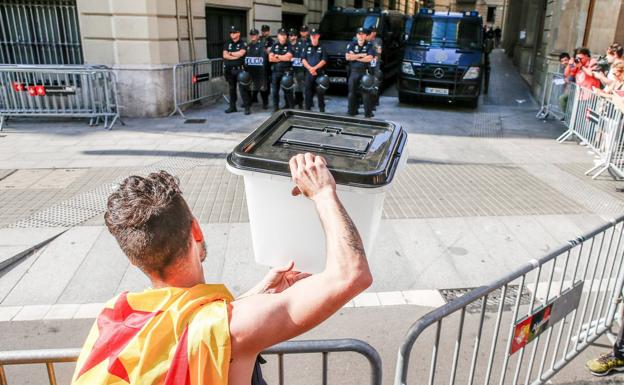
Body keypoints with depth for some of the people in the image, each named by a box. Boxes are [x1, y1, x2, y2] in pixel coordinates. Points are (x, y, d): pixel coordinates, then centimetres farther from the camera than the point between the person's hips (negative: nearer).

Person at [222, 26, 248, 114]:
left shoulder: (243, 44, -1)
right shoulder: (227, 44, 11)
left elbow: (241, 53, -18)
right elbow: (225, 55, -2)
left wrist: (230, 53, -5)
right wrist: (236, 56, -10)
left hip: (240, 69, -5)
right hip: (230, 70, 5)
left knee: (243, 88, -7)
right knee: (232, 89, 11)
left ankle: (247, 106, -2)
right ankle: (232, 107, 18)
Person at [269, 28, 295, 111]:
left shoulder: (289, 46, 0)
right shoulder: (274, 45, 10)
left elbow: (288, 57, -14)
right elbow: (270, 58, 0)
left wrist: (277, 56, -4)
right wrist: (283, 58, -6)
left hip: (286, 71, -4)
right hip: (275, 71, 4)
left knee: (287, 90, -4)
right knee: (275, 90, 9)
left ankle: (290, 107, 3)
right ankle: (275, 108, 19)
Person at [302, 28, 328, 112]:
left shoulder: (322, 48, 7)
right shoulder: (307, 48, 14)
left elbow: (324, 60, -3)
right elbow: (303, 60, 6)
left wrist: (315, 68, -15)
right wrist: (310, 68, -10)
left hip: (320, 73, -2)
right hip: (309, 73, 2)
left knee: (320, 92, -3)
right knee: (308, 92, 2)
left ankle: (322, 110, 3)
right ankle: (307, 109, 9)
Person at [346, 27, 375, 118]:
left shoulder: (369, 45, 3)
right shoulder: (352, 44, 7)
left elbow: (369, 58, -11)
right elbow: (347, 57, -6)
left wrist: (354, 57, -7)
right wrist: (360, 55, -8)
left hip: (365, 71, -2)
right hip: (353, 71, 2)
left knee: (366, 92, -5)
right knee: (352, 92, 5)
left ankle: (368, 112, -1)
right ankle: (352, 111, 15)